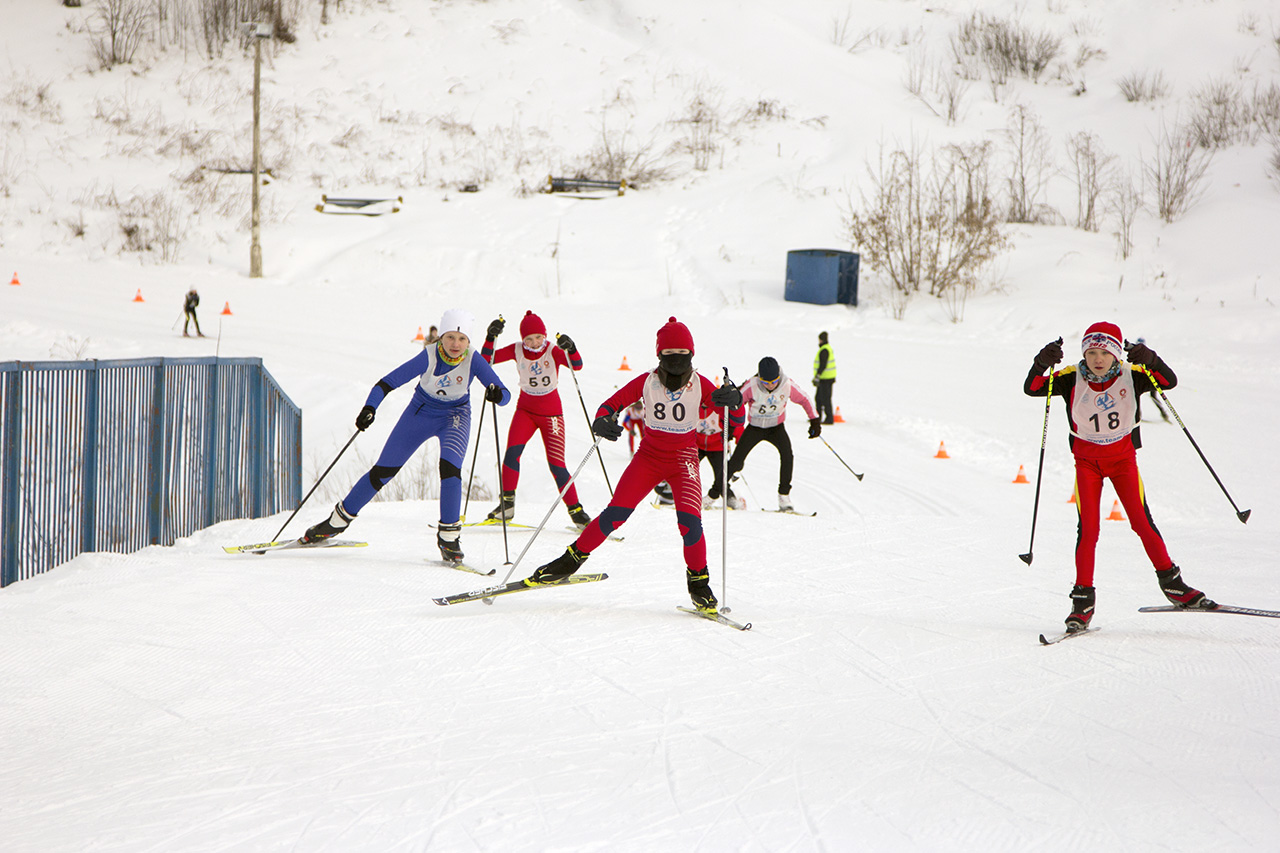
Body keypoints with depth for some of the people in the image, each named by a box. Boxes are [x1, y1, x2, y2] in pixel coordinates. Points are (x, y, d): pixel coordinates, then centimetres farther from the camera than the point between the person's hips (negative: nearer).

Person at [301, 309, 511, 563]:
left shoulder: (473, 360, -24)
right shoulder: (429, 357, -27)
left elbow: (505, 395, -27)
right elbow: (388, 382, -26)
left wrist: (496, 394, -51)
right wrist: (369, 408, -42)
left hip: (455, 417, 0)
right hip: (421, 412, 0)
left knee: (449, 466, -28)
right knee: (383, 470, 0)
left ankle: (449, 536, -17)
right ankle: (338, 520, 18)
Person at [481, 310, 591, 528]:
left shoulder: (553, 351, -14)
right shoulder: (517, 351, -5)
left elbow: (577, 365, -29)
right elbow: (487, 359, -9)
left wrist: (570, 349, -48)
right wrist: (491, 337, -25)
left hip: (551, 412, -2)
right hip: (525, 410, 2)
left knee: (556, 464, -8)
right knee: (512, 450, -21)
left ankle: (575, 511, 5)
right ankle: (507, 504, -12)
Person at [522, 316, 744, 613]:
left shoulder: (700, 385, -7)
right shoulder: (647, 381, -6)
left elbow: (732, 420, -6)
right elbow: (611, 404, -3)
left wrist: (734, 400, -30)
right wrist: (602, 422, -27)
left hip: (683, 458, -1)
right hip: (649, 455, 1)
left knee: (689, 521, -21)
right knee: (615, 514, -12)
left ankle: (699, 583, -1)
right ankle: (572, 559, 5)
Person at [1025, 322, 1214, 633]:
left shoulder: (1131, 376, -10)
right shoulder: (1072, 379, -10)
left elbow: (1169, 381, -19)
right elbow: (1032, 388, -16)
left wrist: (1149, 361, -37)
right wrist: (1041, 364, -35)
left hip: (1122, 456, 0)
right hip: (1087, 459, 0)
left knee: (1141, 520, -4)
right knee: (1088, 528, -7)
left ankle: (1172, 585, 9)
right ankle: (1083, 599, -1)